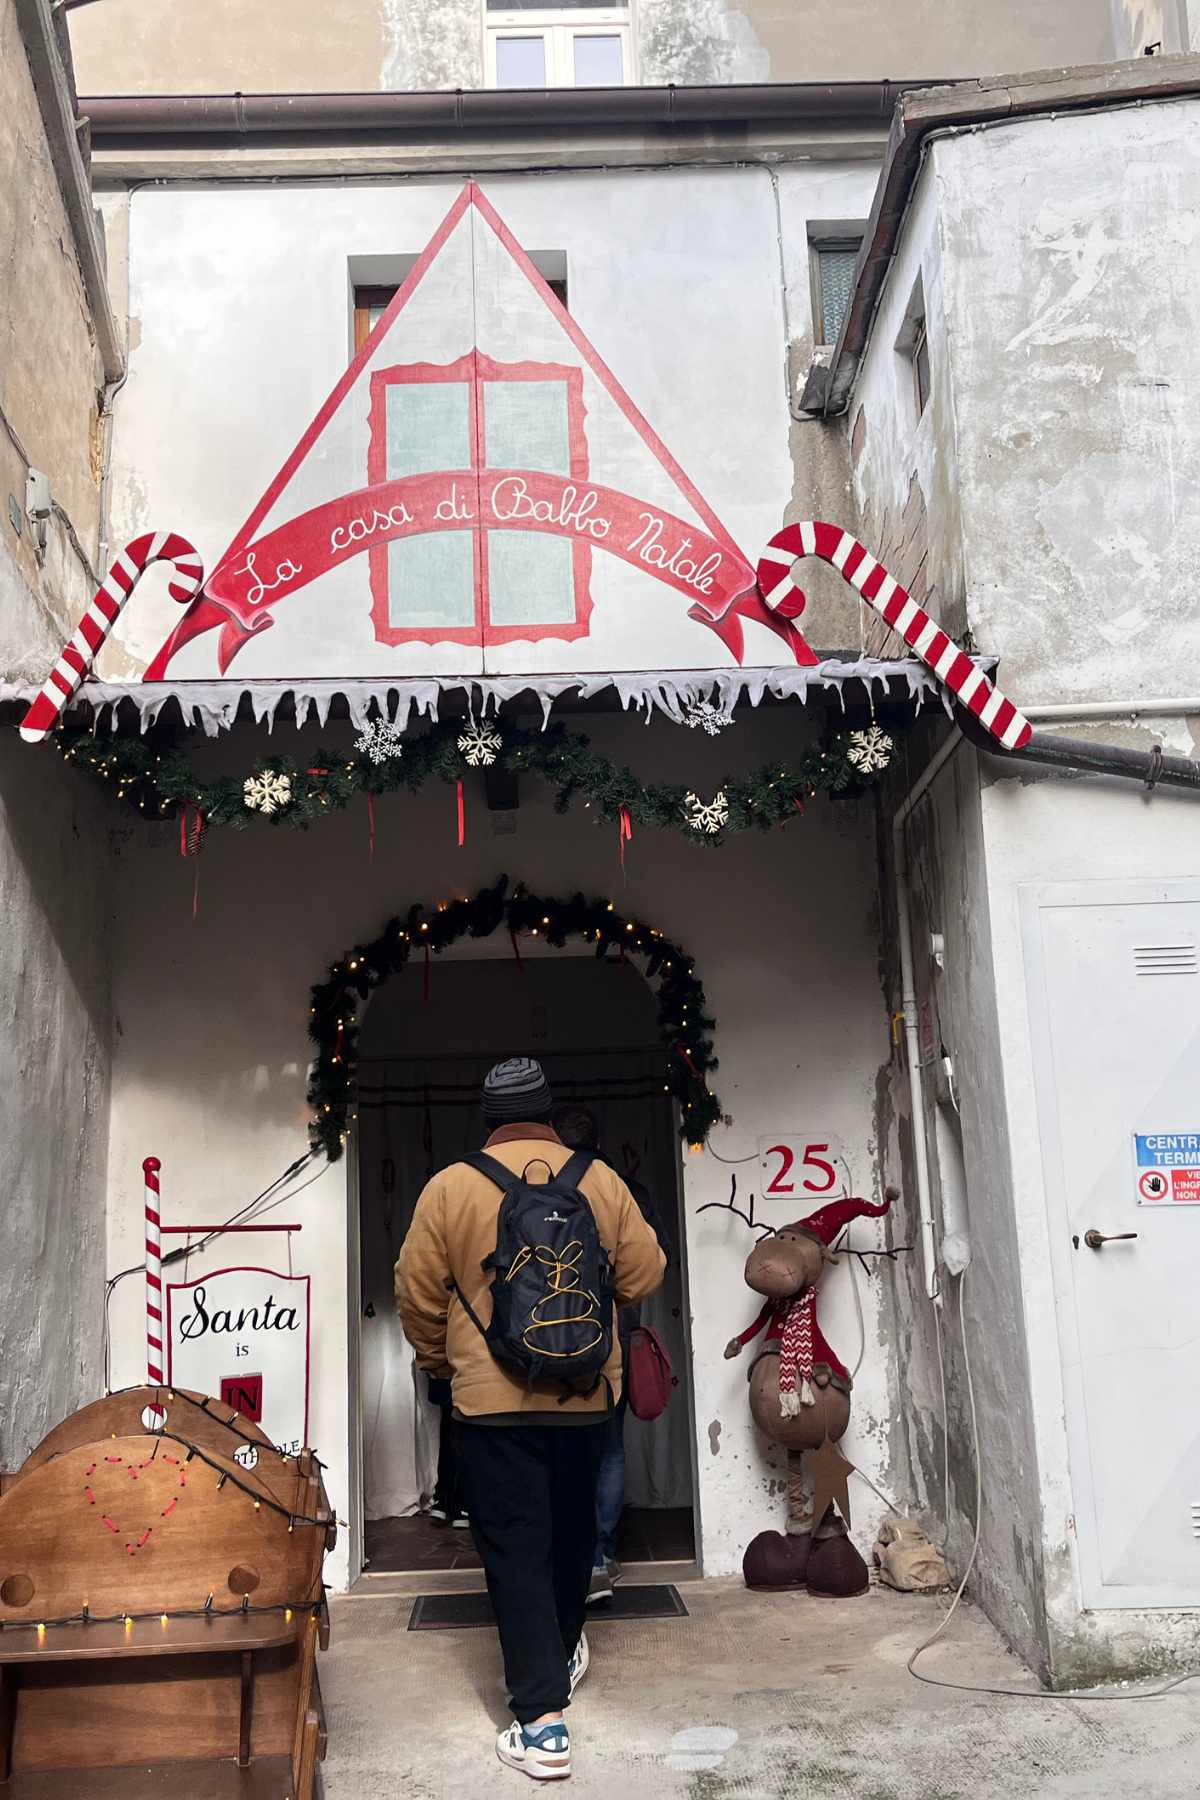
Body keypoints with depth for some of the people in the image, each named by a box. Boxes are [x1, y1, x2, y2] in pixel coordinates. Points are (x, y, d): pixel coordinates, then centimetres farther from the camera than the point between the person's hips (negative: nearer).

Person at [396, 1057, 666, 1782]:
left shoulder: (449, 1188, -7)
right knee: (571, 1530, 22)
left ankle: (543, 1720, 0)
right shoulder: (602, 1181, -3)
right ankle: (564, 1650, 42)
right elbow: (645, 1275, 3)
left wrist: (438, 1360, 16)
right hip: (587, 1396, 3)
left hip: (492, 1400, -3)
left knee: (515, 1550, 3)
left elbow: (418, 1295, -2)